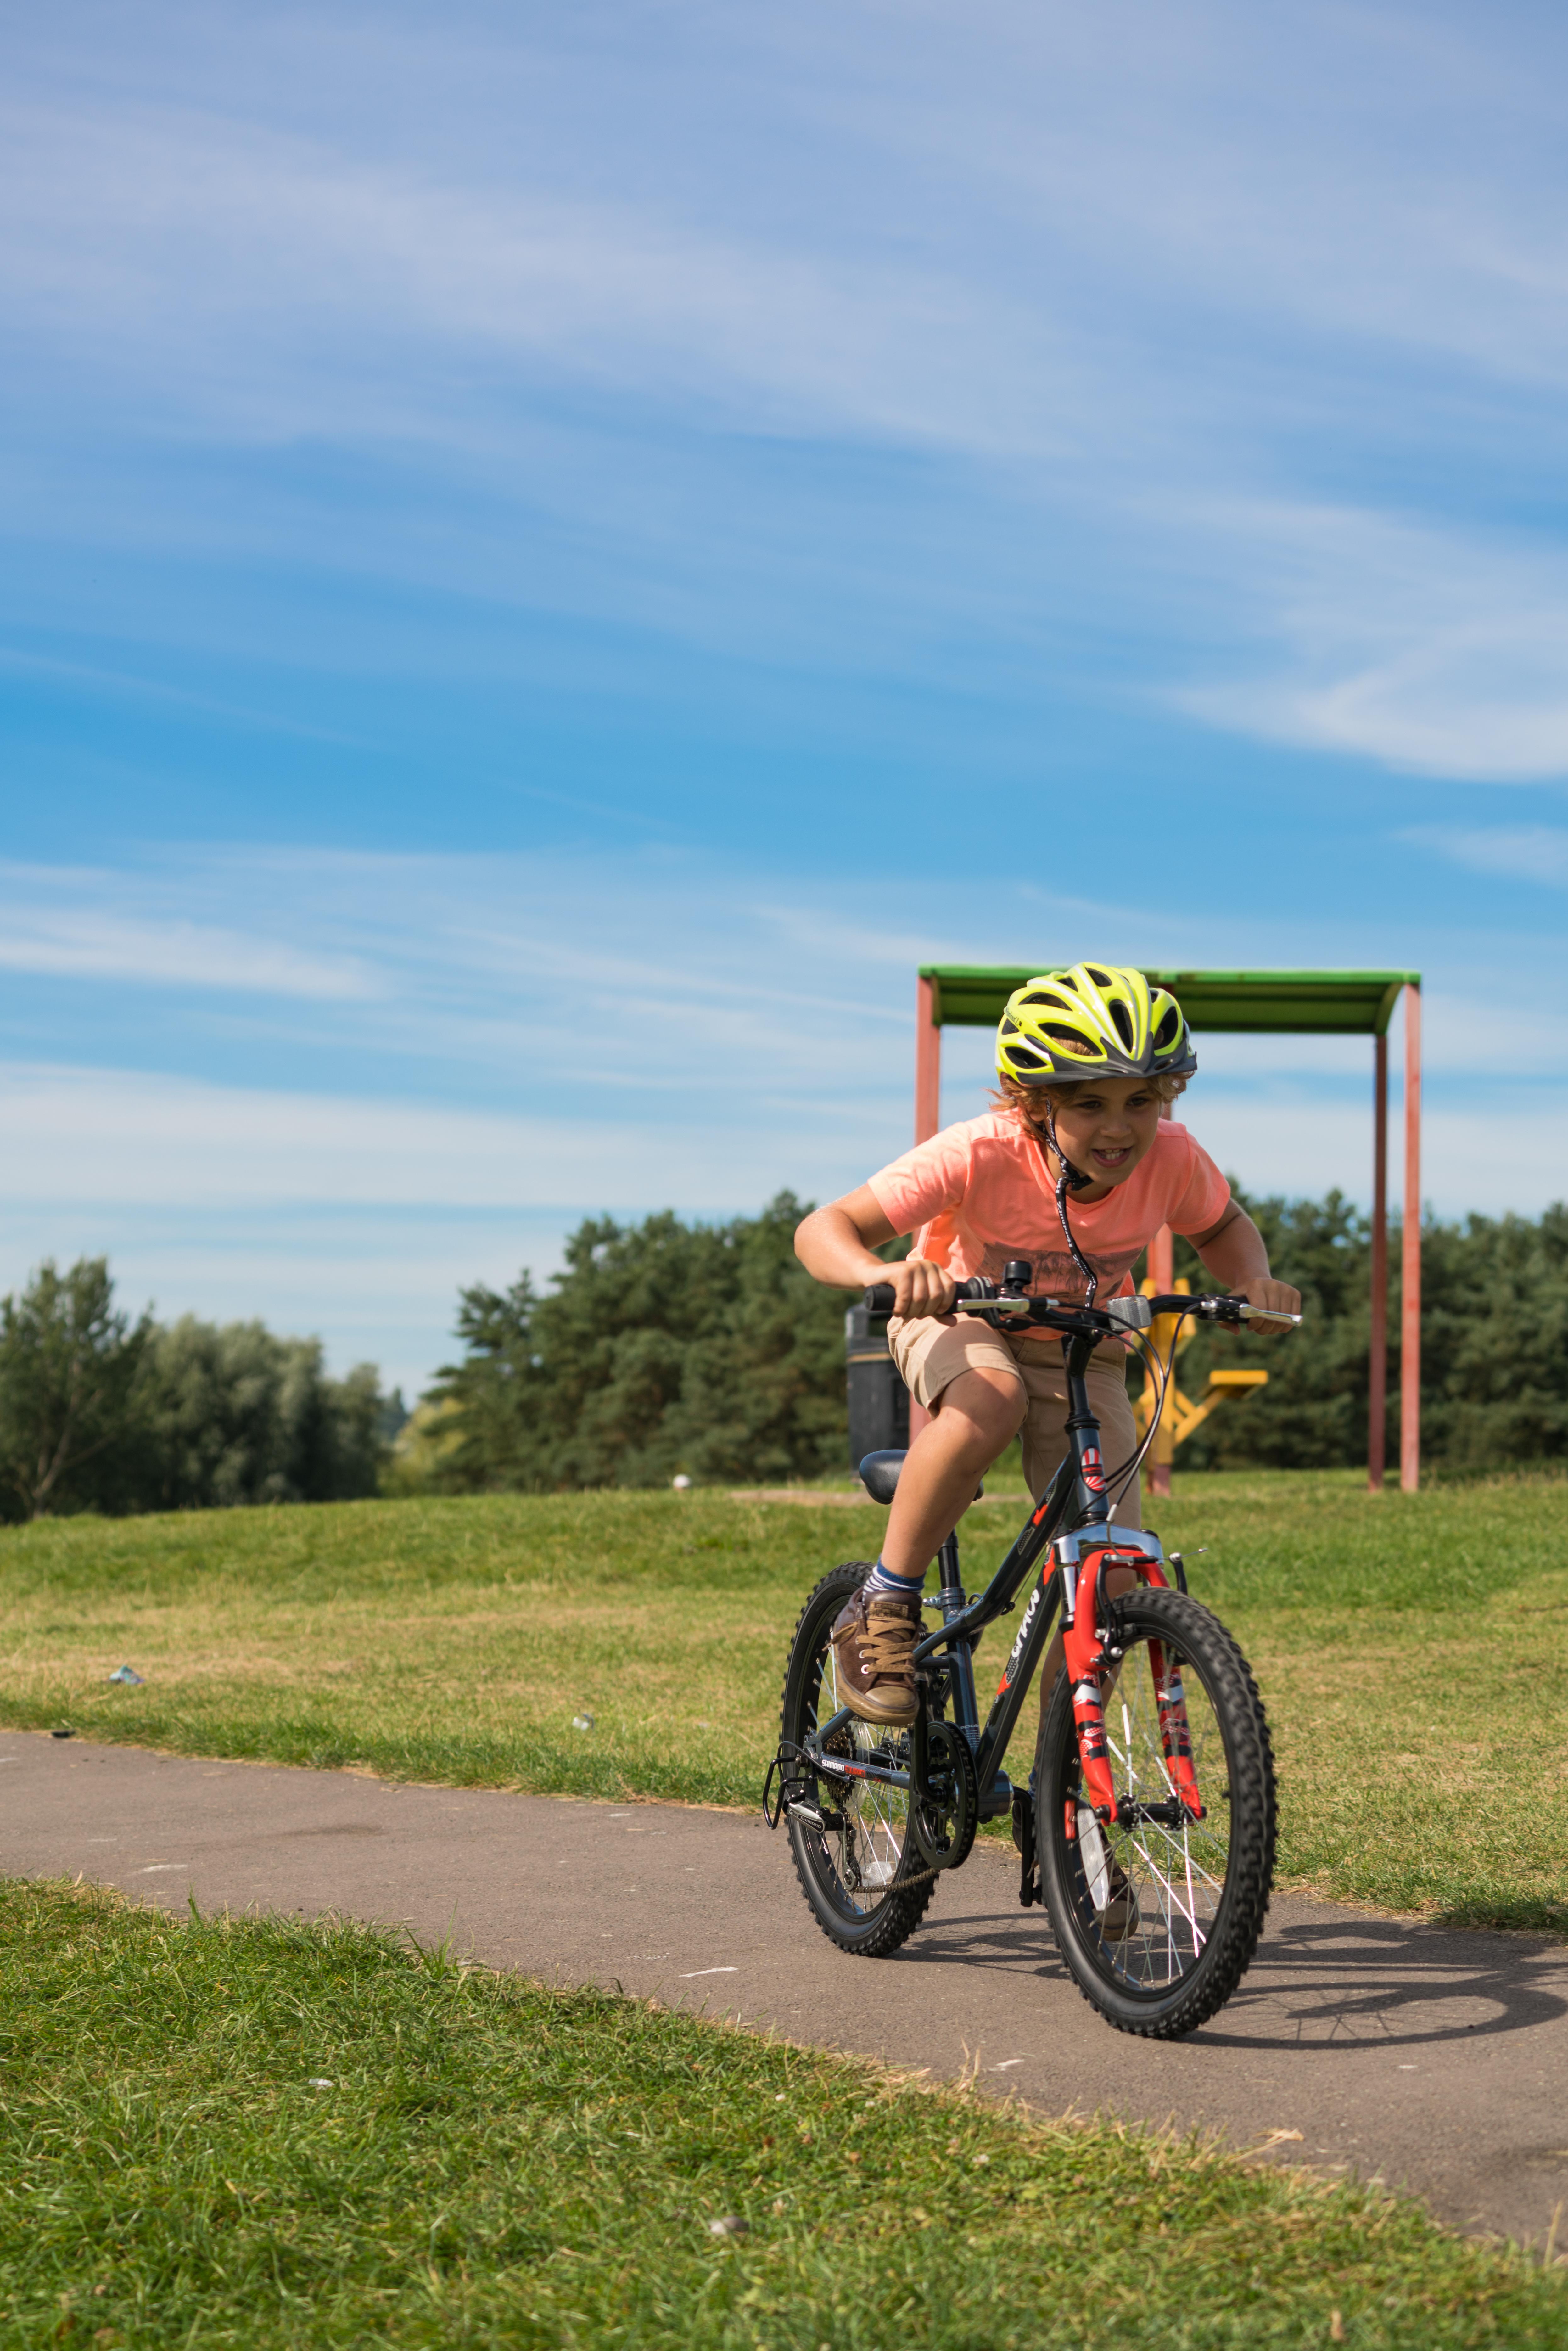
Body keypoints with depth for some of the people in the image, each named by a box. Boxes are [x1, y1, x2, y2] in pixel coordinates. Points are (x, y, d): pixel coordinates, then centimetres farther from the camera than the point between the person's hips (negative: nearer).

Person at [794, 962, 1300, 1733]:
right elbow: (822, 1230, -32)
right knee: (990, 1402, -41)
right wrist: (884, 1276, -54)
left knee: (1109, 1583, -10)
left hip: (1079, 1349, 3)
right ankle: (883, 1610, -21)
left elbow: (1223, 1229, 0)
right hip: (958, 1317, -3)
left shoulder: (1172, 1158, -24)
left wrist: (1253, 1282, -22)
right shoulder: (980, 1155, -33)